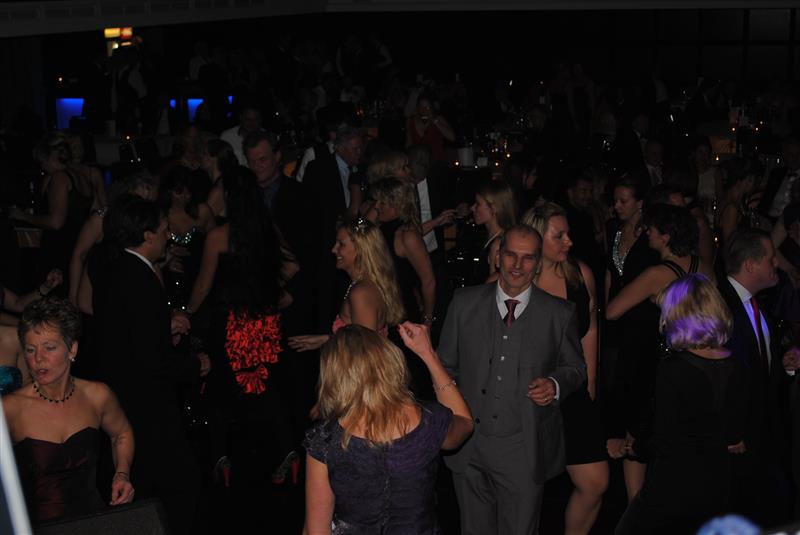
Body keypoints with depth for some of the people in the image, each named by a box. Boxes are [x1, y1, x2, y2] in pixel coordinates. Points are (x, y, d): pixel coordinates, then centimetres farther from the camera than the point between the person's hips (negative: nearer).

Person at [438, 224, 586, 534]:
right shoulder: (464, 303, 0)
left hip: (524, 453, -2)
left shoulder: (560, 314, -4)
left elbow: (575, 367, 7)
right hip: (469, 449, 2)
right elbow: (446, 365, 6)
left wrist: (556, 385, -15)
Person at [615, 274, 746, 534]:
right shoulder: (734, 366, -2)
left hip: (674, 482, -6)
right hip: (717, 484, 6)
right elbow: (734, 437, 7)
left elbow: (663, 440, -16)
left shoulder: (673, 368, -20)